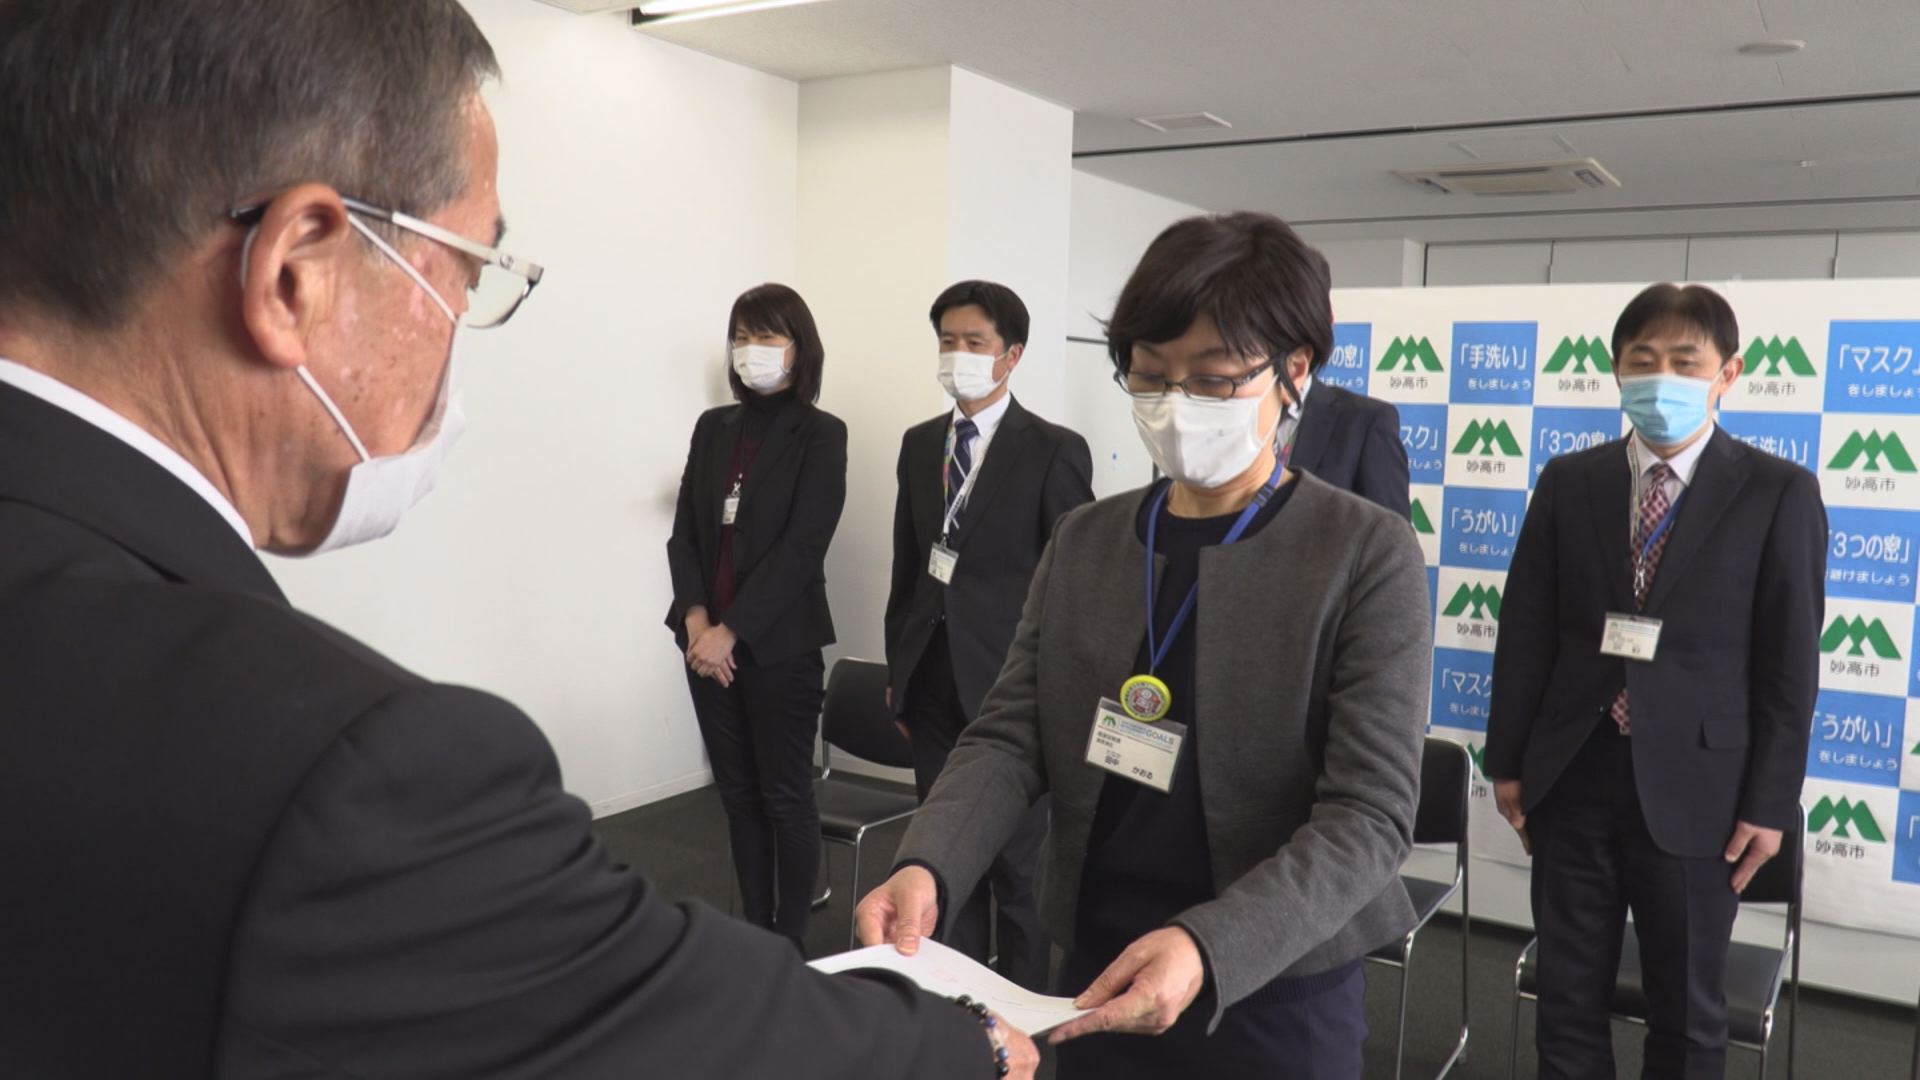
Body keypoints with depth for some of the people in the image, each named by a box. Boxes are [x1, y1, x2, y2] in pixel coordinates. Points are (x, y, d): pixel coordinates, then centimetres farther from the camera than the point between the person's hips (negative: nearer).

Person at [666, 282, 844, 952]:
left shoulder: (820, 435, -5)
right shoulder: (713, 426, 11)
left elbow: (801, 547, -12)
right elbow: (685, 530, 7)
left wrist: (731, 631, -16)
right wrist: (695, 617, -9)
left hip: (779, 644, -5)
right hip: (708, 641, 5)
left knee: (785, 796, 5)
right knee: (737, 792, 13)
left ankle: (790, 940, 18)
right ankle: (753, 928, 25)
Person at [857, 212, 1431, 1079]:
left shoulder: (1367, 551, -10)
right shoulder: (1084, 539, 3)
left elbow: (1369, 813, -16)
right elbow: (1010, 736, -2)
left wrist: (1210, 946, -30)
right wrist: (926, 868, -20)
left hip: (1276, 990, -3)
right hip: (1095, 974, 4)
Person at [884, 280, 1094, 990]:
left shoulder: (1055, 451, -7)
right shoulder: (920, 444, 10)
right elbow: (907, 563, 14)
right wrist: (898, 666, 12)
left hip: (1008, 681, -5)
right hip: (932, 677, 5)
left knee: (1015, 857, 6)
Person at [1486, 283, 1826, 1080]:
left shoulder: (1778, 492, -2)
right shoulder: (1567, 482, 4)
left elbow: (1790, 661, -3)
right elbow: (1525, 632, 5)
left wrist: (1769, 801, -5)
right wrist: (1508, 760, 2)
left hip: (1693, 787, -2)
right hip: (1571, 776, 2)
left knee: (1688, 1014, 15)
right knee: (1568, 997, 14)